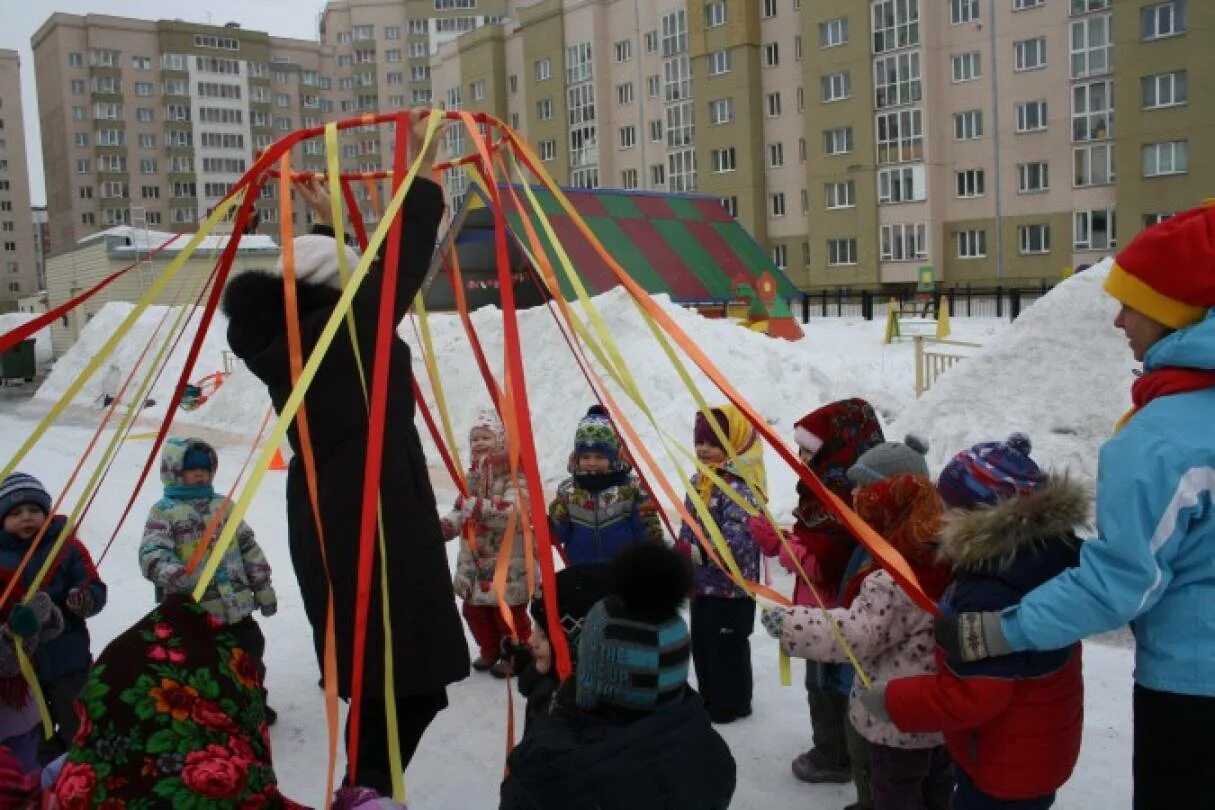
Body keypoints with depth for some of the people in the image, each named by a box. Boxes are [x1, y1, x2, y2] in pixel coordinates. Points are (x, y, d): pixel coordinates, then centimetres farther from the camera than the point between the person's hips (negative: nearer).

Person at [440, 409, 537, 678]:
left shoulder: (515, 476, -17)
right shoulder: (473, 476, 9)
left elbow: (513, 513, -32)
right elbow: (462, 513, 15)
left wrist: (479, 507, -41)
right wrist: (445, 526, -4)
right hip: (475, 560, 8)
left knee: (509, 611, 3)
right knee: (474, 610, 18)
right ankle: (491, 651, 39)